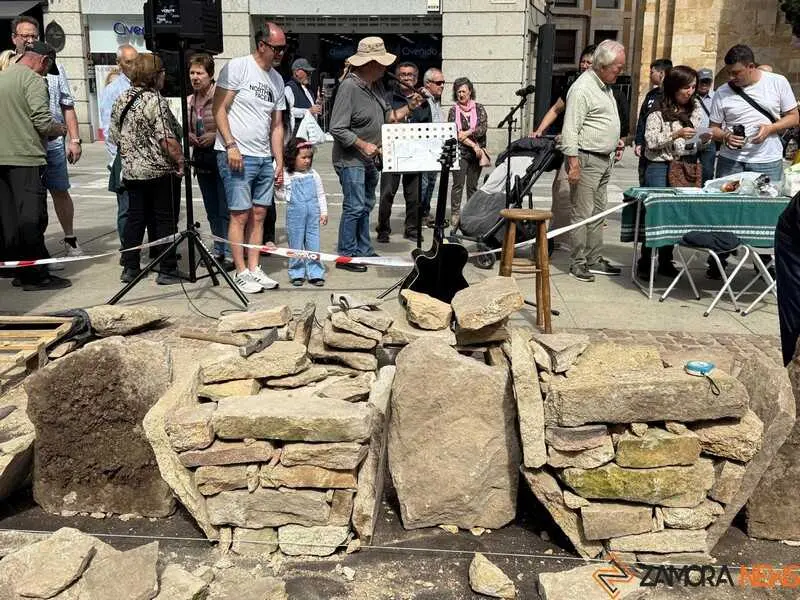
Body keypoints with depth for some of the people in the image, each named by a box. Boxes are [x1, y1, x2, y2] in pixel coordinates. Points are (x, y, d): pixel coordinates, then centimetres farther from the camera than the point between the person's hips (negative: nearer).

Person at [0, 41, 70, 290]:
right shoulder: (33, 79, -8)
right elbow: (43, 122, -17)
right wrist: (60, 129, 3)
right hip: (25, 158, -8)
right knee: (31, 217, -5)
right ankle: (35, 275, -2)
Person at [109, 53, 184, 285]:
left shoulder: (121, 99, 8)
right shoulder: (154, 101, -15)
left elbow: (115, 136, 13)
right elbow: (167, 139, -22)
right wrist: (180, 161, -11)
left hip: (132, 171, 7)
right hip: (161, 171, -7)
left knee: (134, 218, 13)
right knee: (165, 220, 2)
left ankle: (130, 268, 17)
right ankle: (167, 270, 6)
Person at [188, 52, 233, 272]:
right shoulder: (189, 101, 11)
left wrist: (215, 136, -19)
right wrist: (189, 137, 2)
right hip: (202, 160, 7)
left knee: (225, 210, -5)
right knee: (212, 211, 14)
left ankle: (230, 252, 2)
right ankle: (218, 250, 24)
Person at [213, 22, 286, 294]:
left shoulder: (277, 79, 15)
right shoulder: (237, 67, -6)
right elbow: (219, 108, -9)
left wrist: (280, 162, 13)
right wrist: (230, 145, -16)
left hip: (264, 158, 7)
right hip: (237, 155, -7)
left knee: (259, 215, 8)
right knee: (240, 215, -4)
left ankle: (254, 269, 17)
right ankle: (242, 273, 4)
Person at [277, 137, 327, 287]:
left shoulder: (313, 175, 6)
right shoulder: (286, 176, -3)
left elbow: (321, 194, 12)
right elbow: (279, 193, 7)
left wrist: (324, 212, 9)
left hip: (313, 214, 2)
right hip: (295, 215, -2)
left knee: (313, 245, 3)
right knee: (296, 244, 5)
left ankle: (315, 273, 10)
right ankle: (297, 273, 15)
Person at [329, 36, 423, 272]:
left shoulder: (377, 85, 7)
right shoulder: (349, 87, -20)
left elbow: (387, 116, 13)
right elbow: (337, 129, -23)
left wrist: (409, 107, 0)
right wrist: (363, 145, -21)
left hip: (369, 159, 9)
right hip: (350, 159, -9)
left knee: (366, 206, 16)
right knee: (355, 207, -8)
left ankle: (363, 250, 28)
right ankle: (346, 255, 2)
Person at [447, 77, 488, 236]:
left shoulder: (479, 108, 9)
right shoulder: (453, 110, 5)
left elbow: (483, 128, -2)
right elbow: (454, 133, -4)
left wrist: (467, 133, -13)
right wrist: (473, 145, -10)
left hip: (477, 153, 2)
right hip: (460, 152, -1)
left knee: (472, 185, 5)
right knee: (458, 184, -10)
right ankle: (455, 217, -11)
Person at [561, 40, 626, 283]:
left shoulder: (605, 87, 17)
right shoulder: (582, 89, -14)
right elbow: (570, 130, -19)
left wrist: (616, 141, 20)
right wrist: (573, 162, -23)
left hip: (605, 160, 10)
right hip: (587, 160, -10)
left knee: (598, 213, 13)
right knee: (582, 214, -4)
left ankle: (594, 260, 20)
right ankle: (578, 262, 2)